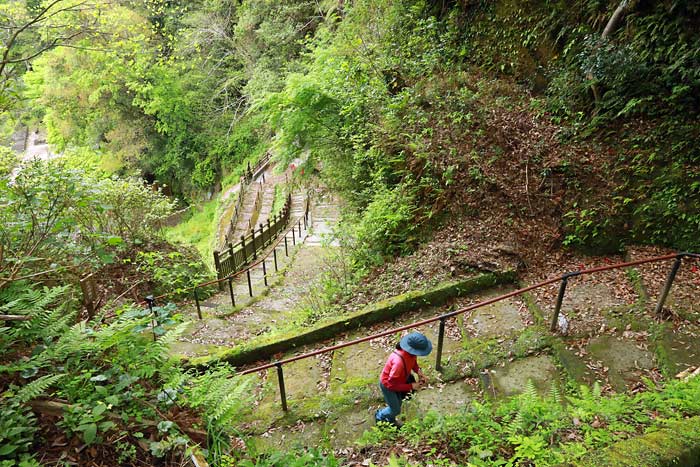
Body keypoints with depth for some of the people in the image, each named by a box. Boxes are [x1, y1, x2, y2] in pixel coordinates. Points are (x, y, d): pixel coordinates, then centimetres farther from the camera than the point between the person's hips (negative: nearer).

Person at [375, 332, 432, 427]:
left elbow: (413, 361, 4)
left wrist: (418, 371, -14)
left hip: (398, 380, 7)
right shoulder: (399, 362, -46)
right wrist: (411, 386, -28)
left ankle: (390, 420, 57)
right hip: (388, 385, -7)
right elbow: (391, 384, -34)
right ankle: (379, 416, 43)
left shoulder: (411, 352, -22)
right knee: (396, 410, 14)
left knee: (398, 403, 29)